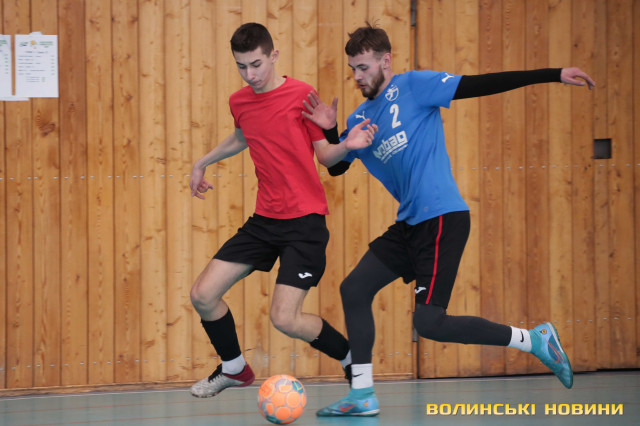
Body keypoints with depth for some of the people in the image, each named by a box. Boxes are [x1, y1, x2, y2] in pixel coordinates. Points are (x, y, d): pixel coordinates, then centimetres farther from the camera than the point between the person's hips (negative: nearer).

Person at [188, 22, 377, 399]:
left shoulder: (301, 95, -10)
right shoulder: (239, 102, 7)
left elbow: (325, 154, -4)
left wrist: (348, 145, -25)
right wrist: (203, 163, 41)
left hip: (305, 220, -6)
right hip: (265, 219, 6)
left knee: (284, 319, -17)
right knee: (203, 294, 0)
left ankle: (352, 358, 9)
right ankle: (234, 369, 25)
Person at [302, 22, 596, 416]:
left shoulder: (413, 86, -6)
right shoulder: (360, 118, 15)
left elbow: (480, 85, -11)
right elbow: (337, 167, 20)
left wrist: (553, 75, -16)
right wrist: (330, 130, 0)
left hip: (443, 219, -8)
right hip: (410, 223, 8)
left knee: (429, 323, -15)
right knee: (354, 289, 5)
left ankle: (534, 340, -4)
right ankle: (362, 395, 13)